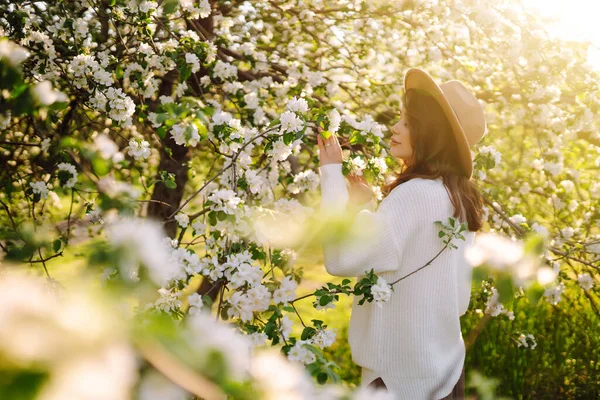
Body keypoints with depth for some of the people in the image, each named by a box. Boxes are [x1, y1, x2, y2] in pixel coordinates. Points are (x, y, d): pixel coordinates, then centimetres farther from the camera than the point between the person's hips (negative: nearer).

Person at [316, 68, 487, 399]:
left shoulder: (416, 193, -21)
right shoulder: (457, 197, 7)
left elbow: (343, 257, -27)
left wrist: (331, 173, -18)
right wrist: (366, 208, 6)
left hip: (402, 373, -9)